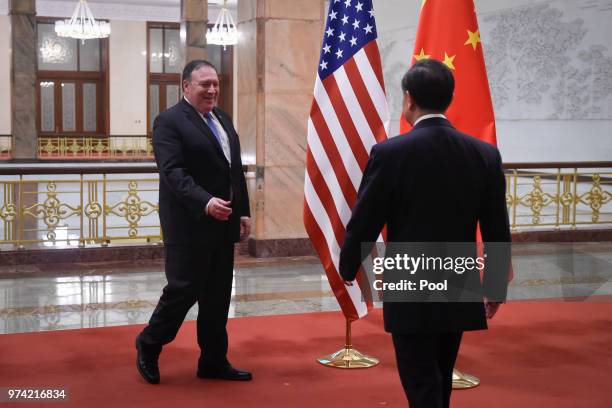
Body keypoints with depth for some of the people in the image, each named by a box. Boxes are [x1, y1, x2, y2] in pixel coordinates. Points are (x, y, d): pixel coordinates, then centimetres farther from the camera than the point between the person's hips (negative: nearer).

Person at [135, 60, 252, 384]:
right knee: (183, 290, -3)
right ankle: (148, 347, 19)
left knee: (218, 296, 11)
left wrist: (243, 211, 14)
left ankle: (214, 361, 20)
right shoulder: (169, 121, -9)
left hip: (223, 223, 8)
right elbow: (173, 172, -20)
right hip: (190, 225, -8)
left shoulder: (222, 119, 16)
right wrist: (205, 202, -31)